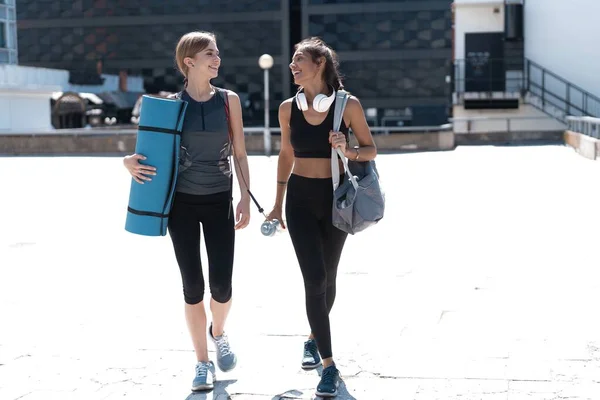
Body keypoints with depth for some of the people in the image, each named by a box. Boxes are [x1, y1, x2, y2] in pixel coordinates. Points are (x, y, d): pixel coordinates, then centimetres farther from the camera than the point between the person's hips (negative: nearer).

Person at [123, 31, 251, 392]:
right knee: (193, 285, 2)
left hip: (219, 201, 1)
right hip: (181, 202, -1)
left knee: (222, 284, -2)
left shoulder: (229, 100, 0)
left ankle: (219, 332, 32)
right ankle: (203, 362, 17)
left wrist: (246, 199, -2)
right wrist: (132, 162, -18)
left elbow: (240, 153, 3)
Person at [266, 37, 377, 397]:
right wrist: (278, 203, 14)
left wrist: (348, 150, -23)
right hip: (300, 199, 1)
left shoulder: (348, 105, -8)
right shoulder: (288, 108, 0)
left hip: (335, 198, 0)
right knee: (315, 279, -9)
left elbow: (371, 150, -1)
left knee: (328, 278, 13)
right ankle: (329, 365, -4)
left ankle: (314, 339, 40)